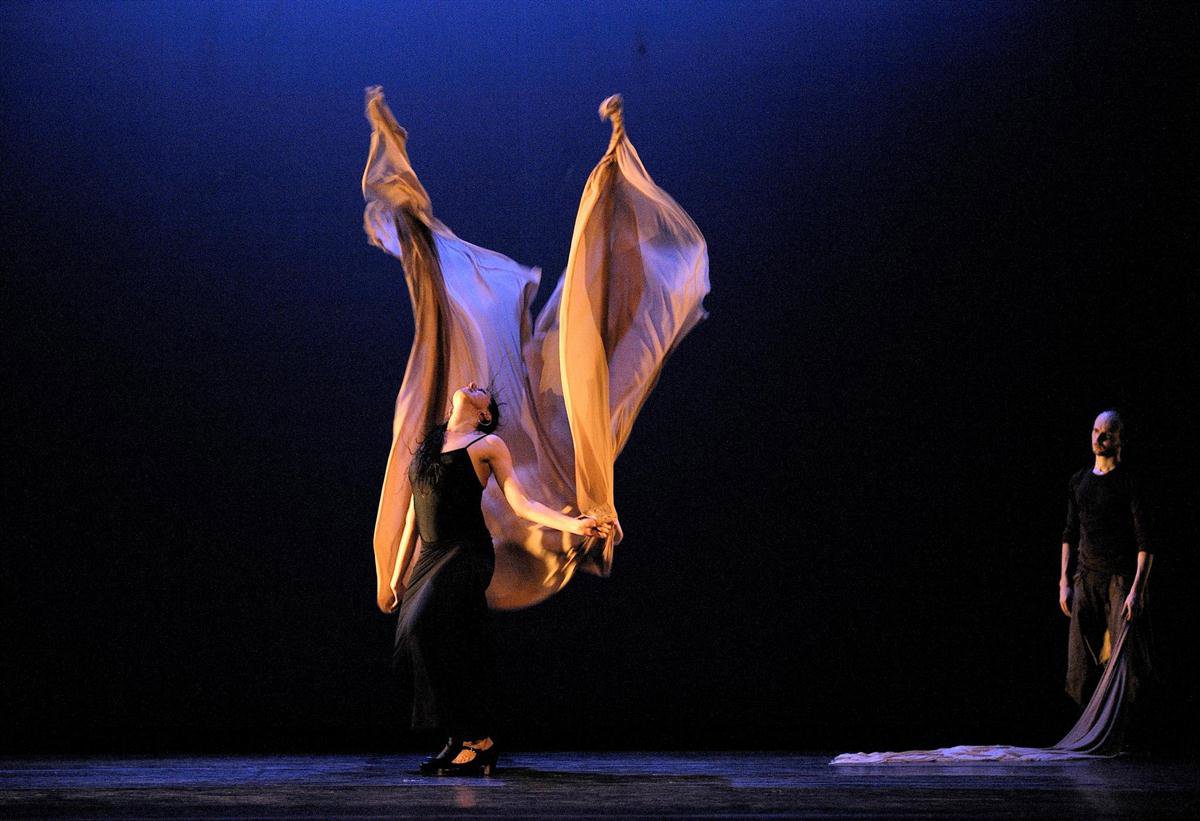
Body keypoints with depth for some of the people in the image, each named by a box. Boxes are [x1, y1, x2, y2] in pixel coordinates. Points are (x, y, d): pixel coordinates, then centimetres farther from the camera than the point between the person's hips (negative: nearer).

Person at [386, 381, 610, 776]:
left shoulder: (488, 444, 5)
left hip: (466, 554, -6)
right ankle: (460, 742, 9)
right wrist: (398, 573, 20)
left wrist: (574, 524, -15)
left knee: (426, 632, -21)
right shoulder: (427, 445, 20)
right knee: (415, 644, -1)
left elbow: (521, 504, -1)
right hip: (431, 557, 6)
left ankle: (478, 741, -17)